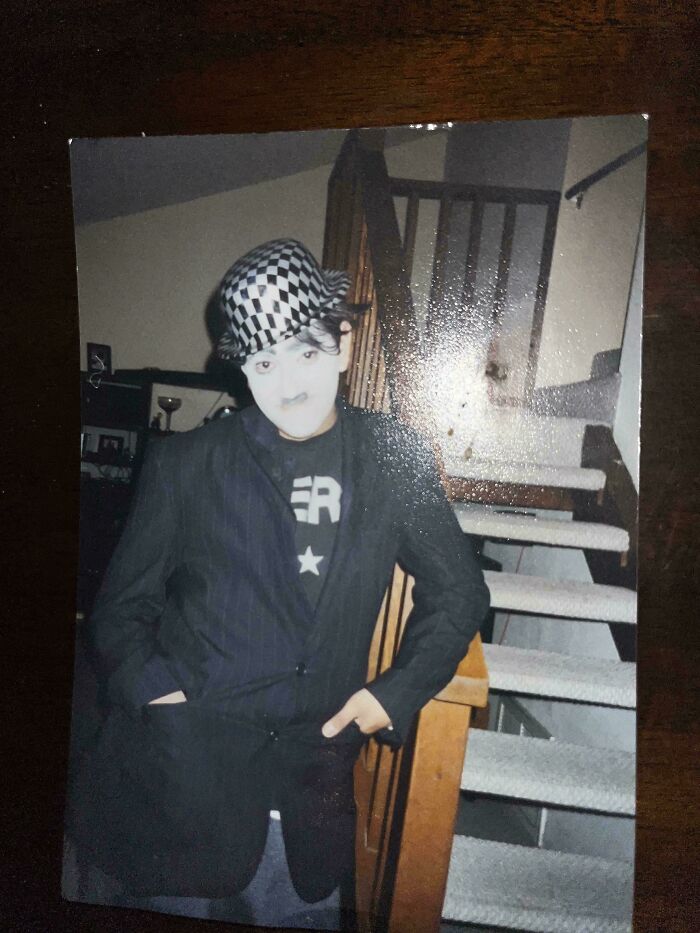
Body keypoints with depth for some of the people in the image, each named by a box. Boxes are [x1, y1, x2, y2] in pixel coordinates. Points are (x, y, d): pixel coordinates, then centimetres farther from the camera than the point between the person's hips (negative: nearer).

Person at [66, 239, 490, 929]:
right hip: (179, 789, 0)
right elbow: (121, 609, 4)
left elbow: (458, 591, 8)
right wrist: (157, 692, -12)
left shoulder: (393, 460, -2)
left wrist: (396, 693, -3)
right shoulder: (183, 465, -3)